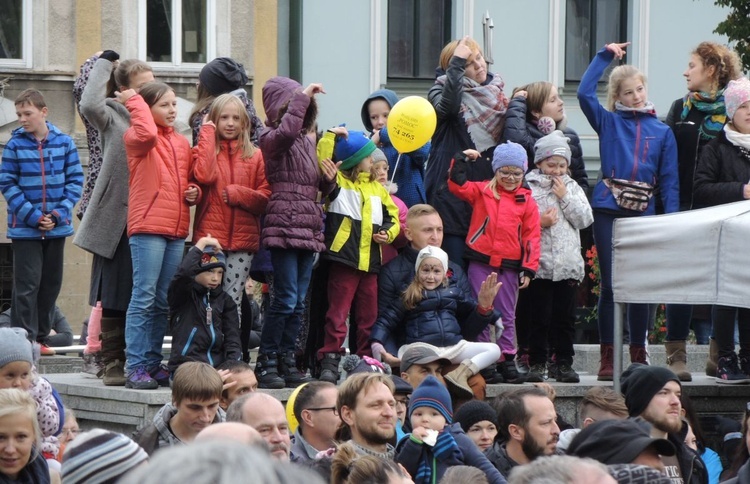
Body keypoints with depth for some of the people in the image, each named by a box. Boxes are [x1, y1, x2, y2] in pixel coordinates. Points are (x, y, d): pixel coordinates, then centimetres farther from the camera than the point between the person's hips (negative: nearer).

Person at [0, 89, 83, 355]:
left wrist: (60, 213, -11)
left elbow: (75, 181, 1)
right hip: (25, 228, -3)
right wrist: (32, 216, -14)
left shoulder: (64, 142, -1)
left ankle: (41, 337, 21)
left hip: (57, 227, 3)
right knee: (27, 284, -6)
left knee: (51, 283, 10)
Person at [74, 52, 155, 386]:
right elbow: (90, 105, -24)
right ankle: (113, 363, 6)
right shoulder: (113, 114, -1)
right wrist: (104, 63, -11)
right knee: (114, 296, 1)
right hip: (117, 218, -4)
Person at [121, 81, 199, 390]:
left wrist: (194, 193, 6)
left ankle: (153, 364, 15)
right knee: (144, 297, -9)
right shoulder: (137, 138, -2)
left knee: (164, 301, 9)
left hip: (176, 229, 7)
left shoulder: (182, 143, 18)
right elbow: (146, 134, -26)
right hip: (147, 227, -7)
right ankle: (136, 367, -9)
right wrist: (135, 101, -12)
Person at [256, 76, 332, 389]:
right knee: (285, 298, -11)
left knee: (298, 301, 8)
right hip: (284, 224, -8)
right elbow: (287, 130, -29)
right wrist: (302, 96, -20)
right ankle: (266, 361, -5)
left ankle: (286, 360, 13)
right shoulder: (272, 139, -4)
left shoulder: (309, 140, 19)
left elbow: (321, 186, 25)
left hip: (309, 226, 8)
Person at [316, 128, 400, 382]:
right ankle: (329, 362, -9)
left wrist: (388, 233, 2)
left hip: (370, 261, 6)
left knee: (368, 316, 8)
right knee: (338, 313, -8)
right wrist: (330, 137, -14)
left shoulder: (376, 188, 18)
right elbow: (323, 165, -15)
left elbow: (393, 216, 21)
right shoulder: (339, 182, 2)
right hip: (344, 258, -6)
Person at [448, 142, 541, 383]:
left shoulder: (526, 201, 4)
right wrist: (462, 160, -7)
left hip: (509, 266, 1)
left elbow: (531, 236, 3)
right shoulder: (482, 191, 4)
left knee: (507, 315, 7)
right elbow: (457, 185, -1)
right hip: (480, 261, 0)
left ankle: (507, 360, 12)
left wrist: (528, 269, -2)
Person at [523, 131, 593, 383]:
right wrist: (538, 223, -17)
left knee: (565, 317, 5)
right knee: (540, 317, -2)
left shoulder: (573, 188, 14)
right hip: (539, 264, -3)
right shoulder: (529, 188, 2)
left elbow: (585, 219, 4)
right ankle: (537, 364, 4)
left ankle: (563, 363, 12)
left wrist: (565, 197, -2)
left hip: (568, 264, 3)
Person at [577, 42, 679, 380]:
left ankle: (638, 356, 13)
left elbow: (669, 180, 8)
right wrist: (605, 56, -2)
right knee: (610, 285, -2)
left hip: (644, 215, 1)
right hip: (608, 212, -1)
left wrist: (671, 221, -2)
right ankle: (607, 358, 0)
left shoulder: (662, 132, 10)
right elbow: (585, 92, -7)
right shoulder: (608, 123, 7)